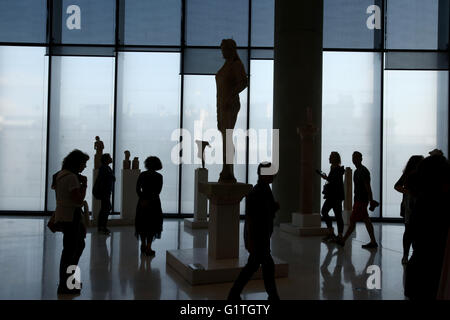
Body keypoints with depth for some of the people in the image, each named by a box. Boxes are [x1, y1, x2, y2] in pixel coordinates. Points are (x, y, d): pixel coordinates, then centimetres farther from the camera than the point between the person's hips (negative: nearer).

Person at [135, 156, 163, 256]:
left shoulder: (142, 175, 1)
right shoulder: (158, 176, -5)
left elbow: (137, 189, -6)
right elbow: (158, 191, -14)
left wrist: (143, 199, -10)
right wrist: (150, 200, -13)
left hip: (142, 202, 3)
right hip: (154, 202, -2)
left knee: (142, 223, 16)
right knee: (152, 224, 5)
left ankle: (143, 245, 24)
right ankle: (148, 248, 2)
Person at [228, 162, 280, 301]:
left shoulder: (266, 189, 9)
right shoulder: (255, 193, -20)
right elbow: (249, 218, -22)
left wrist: (275, 207, -2)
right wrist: (250, 242, -23)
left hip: (263, 237, 10)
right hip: (257, 239, -10)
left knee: (253, 265, 14)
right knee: (268, 266, 0)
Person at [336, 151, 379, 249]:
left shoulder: (364, 171, -14)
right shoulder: (357, 171, 17)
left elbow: (368, 187, -17)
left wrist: (371, 201, -18)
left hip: (361, 201, -10)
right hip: (358, 200, 10)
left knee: (352, 220, -4)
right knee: (367, 221, 9)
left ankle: (343, 241, 1)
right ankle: (373, 242, 12)